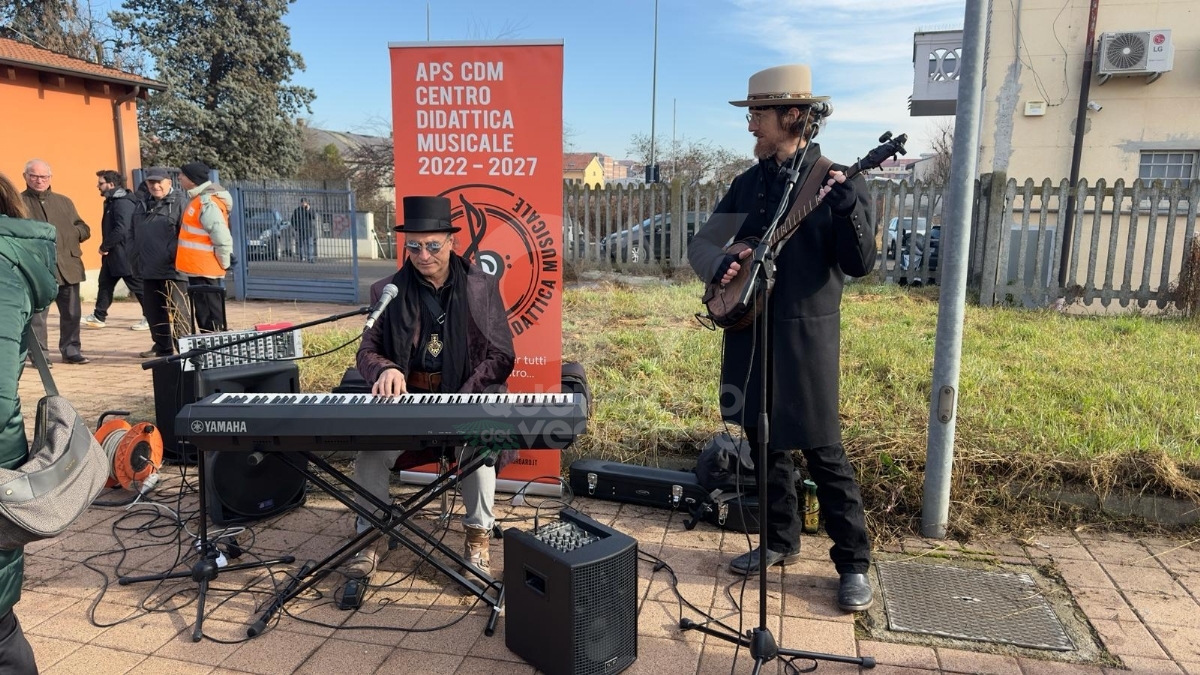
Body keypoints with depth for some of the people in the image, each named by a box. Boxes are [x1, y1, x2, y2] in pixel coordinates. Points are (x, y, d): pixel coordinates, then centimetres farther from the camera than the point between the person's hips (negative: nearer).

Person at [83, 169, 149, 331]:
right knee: (104, 283, 15)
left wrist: (104, 247, -16)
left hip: (124, 254, -10)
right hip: (113, 253, 10)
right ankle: (98, 317, 24)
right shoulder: (112, 201, 14)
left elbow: (121, 230, -26)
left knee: (137, 286, -4)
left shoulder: (123, 203, -18)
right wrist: (106, 247, 10)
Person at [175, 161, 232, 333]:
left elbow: (222, 238, -23)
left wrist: (223, 264, -13)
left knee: (211, 321, -4)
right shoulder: (198, 200, 14)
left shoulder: (207, 203, -18)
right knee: (204, 318, 15)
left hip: (205, 272, -10)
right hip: (198, 270, 10)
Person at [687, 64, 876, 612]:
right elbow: (701, 242, 10)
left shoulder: (836, 180, -8)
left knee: (822, 450, -1)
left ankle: (853, 563, 14)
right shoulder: (749, 182, 8)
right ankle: (781, 541, 31)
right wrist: (718, 263, -12)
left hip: (806, 335, -6)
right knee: (764, 443, 14)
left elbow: (860, 264, -15)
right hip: (749, 330, 6)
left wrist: (846, 206, -30)